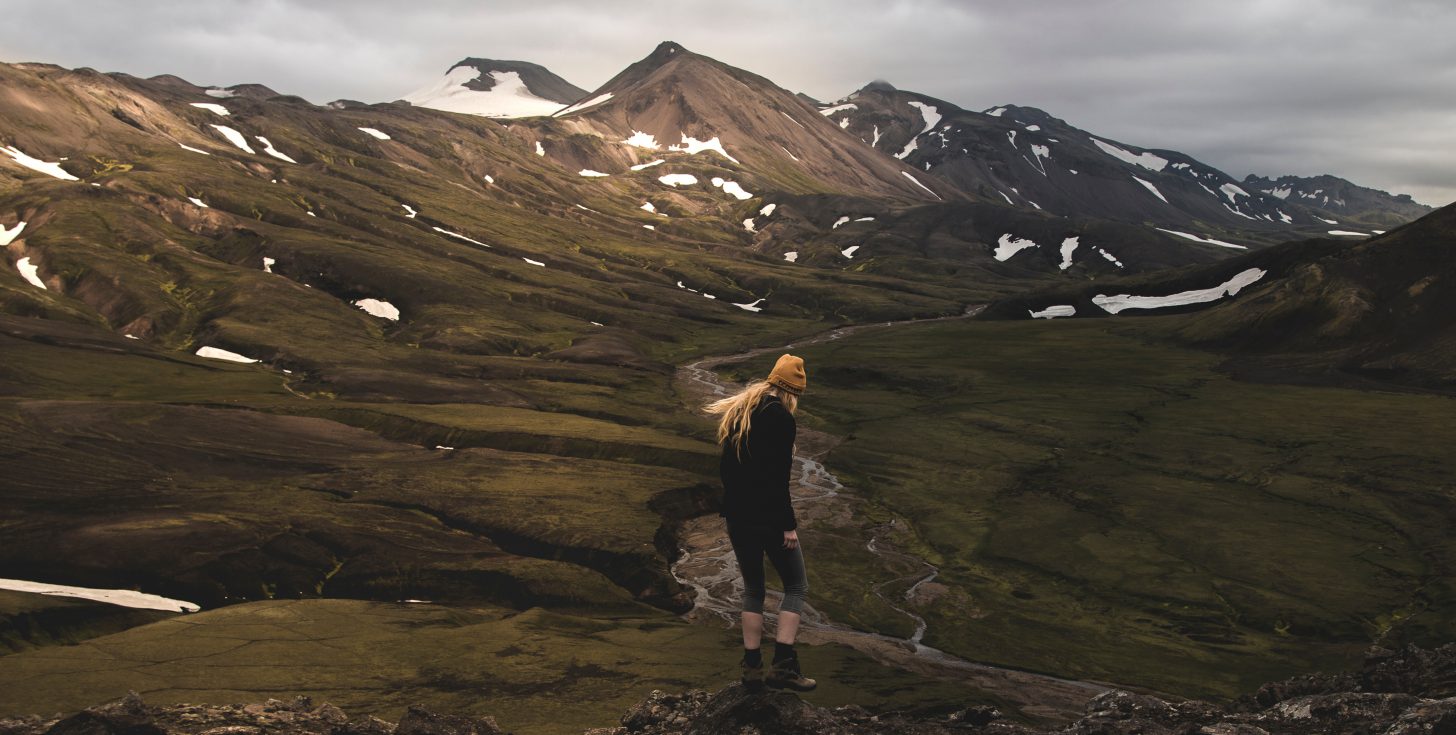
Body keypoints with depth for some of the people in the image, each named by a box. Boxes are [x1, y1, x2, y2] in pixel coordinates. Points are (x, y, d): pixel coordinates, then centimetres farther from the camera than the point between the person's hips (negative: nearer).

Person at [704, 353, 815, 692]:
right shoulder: (781, 419, -13)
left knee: (752, 589, 17)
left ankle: (752, 668, 15)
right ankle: (783, 665, -3)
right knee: (796, 587, 7)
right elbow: (777, 478, -18)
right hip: (769, 517, -7)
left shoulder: (737, 413, 11)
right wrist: (789, 524, -14)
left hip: (737, 516, 7)